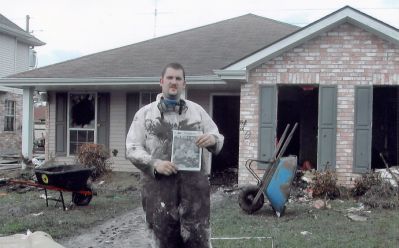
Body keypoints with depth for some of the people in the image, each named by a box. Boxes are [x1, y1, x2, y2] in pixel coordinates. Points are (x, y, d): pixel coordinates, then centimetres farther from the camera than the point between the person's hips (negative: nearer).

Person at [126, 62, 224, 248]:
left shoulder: (197, 110, 14)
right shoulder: (145, 113, 9)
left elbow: (218, 140, 17)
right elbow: (132, 149, 4)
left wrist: (213, 139, -8)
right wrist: (154, 163, -13)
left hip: (194, 182, 1)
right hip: (159, 184, 0)